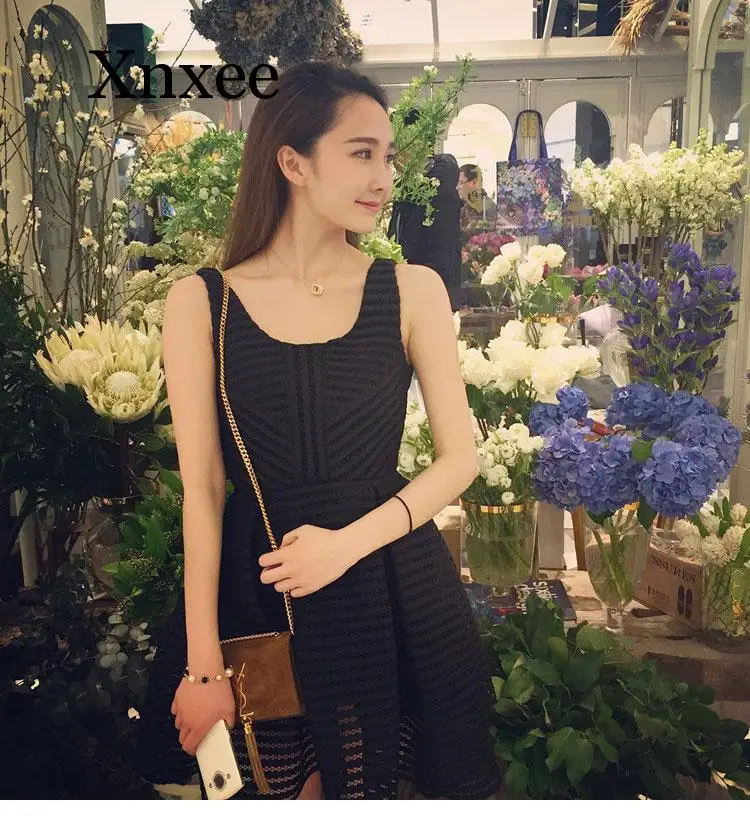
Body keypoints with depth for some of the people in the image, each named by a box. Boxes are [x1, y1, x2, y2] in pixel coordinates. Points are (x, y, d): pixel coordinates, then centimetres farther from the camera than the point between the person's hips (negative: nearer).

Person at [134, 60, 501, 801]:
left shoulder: (412, 290, -2)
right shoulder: (201, 301, -4)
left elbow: (459, 457, -1)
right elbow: (201, 489, -5)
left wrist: (349, 542, -16)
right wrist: (202, 663, -6)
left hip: (393, 590, 1)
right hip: (256, 591, 0)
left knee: (383, 779, 16)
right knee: (277, 786, 17)